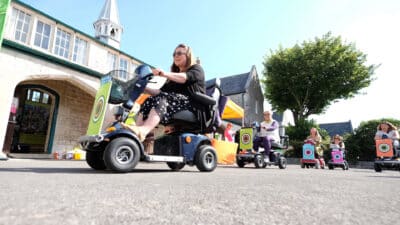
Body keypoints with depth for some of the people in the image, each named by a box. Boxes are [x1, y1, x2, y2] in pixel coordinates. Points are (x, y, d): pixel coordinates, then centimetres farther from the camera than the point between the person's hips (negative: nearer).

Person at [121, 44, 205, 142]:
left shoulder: (197, 68, 10)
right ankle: (136, 134, -35)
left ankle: (142, 131, -52)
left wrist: (165, 74, -30)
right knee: (148, 101, -17)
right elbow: (161, 92, 18)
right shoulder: (173, 77, 30)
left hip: (192, 105, -6)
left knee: (162, 99, -31)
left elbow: (184, 78, -14)